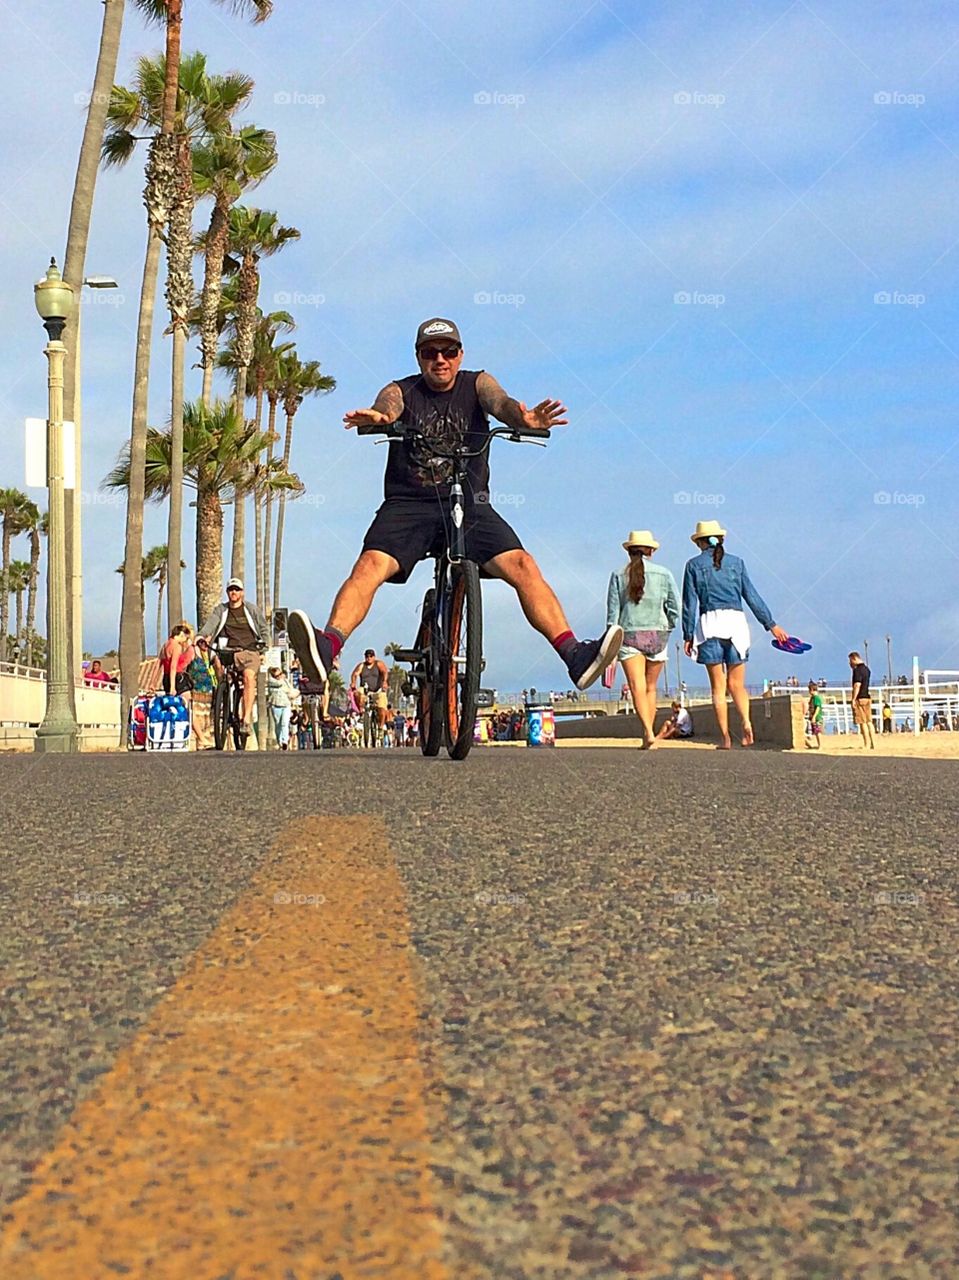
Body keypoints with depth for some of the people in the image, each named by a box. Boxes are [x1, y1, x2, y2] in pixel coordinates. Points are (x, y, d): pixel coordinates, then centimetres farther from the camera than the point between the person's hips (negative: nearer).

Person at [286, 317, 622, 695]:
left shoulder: (476, 384, 8)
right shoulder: (402, 391, 5)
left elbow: (500, 402, -15)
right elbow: (386, 408, -18)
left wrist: (524, 418, -40)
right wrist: (375, 418, -45)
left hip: (468, 505, 1)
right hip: (408, 505, -1)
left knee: (523, 566, -19)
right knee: (369, 566, -26)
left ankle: (575, 656, -23)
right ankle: (327, 647, -41)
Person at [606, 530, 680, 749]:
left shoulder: (618, 576, 1)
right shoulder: (664, 574, 2)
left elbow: (613, 611, -1)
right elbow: (675, 608, 1)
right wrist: (666, 631, 14)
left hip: (628, 635, -1)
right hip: (657, 634, 2)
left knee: (637, 687, -8)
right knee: (651, 688, 13)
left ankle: (649, 733, -26)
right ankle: (649, 737, 13)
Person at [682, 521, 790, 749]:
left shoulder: (694, 565, 6)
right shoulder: (736, 562, 11)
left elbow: (690, 603, 2)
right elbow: (752, 596, 9)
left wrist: (688, 635, 5)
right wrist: (771, 624, 12)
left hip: (710, 622, -2)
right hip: (736, 621, 2)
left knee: (718, 686, 3)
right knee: (736, 684, 7)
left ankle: (725, 737, -3)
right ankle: (746, 722, -19)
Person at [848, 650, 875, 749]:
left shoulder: (857, 670, -13)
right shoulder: (866, 669, 15)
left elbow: (857, 685, -20)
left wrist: (853, 699, -19)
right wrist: (853, 668, 22)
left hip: (860, 698, -9)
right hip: (868, 697, 9)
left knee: (862, 722, -7)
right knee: (869, 721, 10)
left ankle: (866, 745, -8)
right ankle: (873, 743, 10)